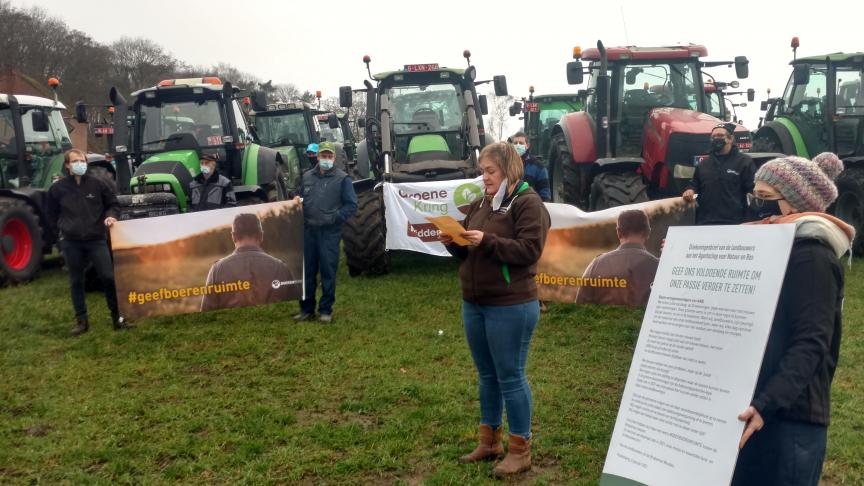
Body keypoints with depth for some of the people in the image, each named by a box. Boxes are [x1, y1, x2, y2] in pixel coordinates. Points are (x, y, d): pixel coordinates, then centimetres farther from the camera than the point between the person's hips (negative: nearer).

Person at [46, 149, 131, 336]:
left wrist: (110, 216, -9)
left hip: (96, 239, -1)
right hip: (71, 242, 1)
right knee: (76, 282, 9)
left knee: (108, 277, -3)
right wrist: (63, 227, 7)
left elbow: (112, 203, 9)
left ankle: (117, 316, 8)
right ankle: (81, 320, 19)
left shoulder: (97, 183, -3)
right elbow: (50, 213, 14)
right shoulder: (58, 188, -2)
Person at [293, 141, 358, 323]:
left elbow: (351, 205, -5)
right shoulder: (307, 176, 11)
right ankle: (306, 308, 21)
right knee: (307, 270, 9)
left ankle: (326, 310, 12)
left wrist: (333, 218, -14)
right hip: (308, 230, 4)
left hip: (329, 232, -4)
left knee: (328, 271, 2)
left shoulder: (342, 178, -2)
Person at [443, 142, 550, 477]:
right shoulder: (482, 203, 14)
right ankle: (489, 442, 28)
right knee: (487, 375, 16)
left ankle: (520, 451, 12)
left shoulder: (528, 202, -9)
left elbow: (529, 249, -18)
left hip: (511, 307, -8)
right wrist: (454, 243, -2)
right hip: (473, 303, 8)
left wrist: (487, 240, -24)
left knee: (510, 377, 0)